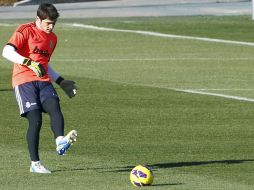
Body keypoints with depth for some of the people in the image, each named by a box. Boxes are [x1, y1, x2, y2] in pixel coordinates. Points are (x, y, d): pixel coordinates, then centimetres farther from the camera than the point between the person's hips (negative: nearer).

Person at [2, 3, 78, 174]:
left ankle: (60, 142, -45)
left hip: (43, 81, 6)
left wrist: (61, 81, 24)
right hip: (24, 81, -6)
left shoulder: (52, 38, 20)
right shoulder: (25, 31, -2)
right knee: (35, 120, -14)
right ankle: (35, 163, -6)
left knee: (55, 107, -24)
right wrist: (30, 63, -24)